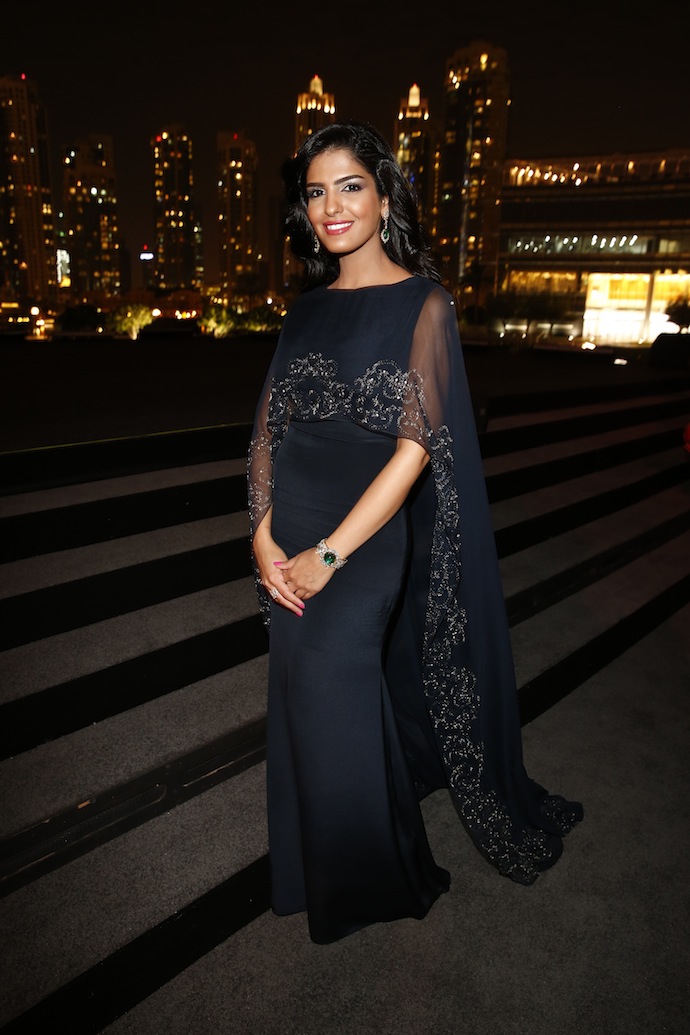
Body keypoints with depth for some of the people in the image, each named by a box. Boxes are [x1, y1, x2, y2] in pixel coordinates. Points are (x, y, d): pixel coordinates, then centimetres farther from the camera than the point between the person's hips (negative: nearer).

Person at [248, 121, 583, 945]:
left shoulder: (422, 302, -5)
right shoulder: (308, 309, 11)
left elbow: (417, 444, -14)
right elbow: (269, 428, 7)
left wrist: (328, 553, -17)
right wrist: (263, 535, -7)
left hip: (366, 536, -5)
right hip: (292, 541, 6)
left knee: (327, 675, -11)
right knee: (307, 699, 14)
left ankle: (364, 883, 20)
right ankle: (324, 864, 41)